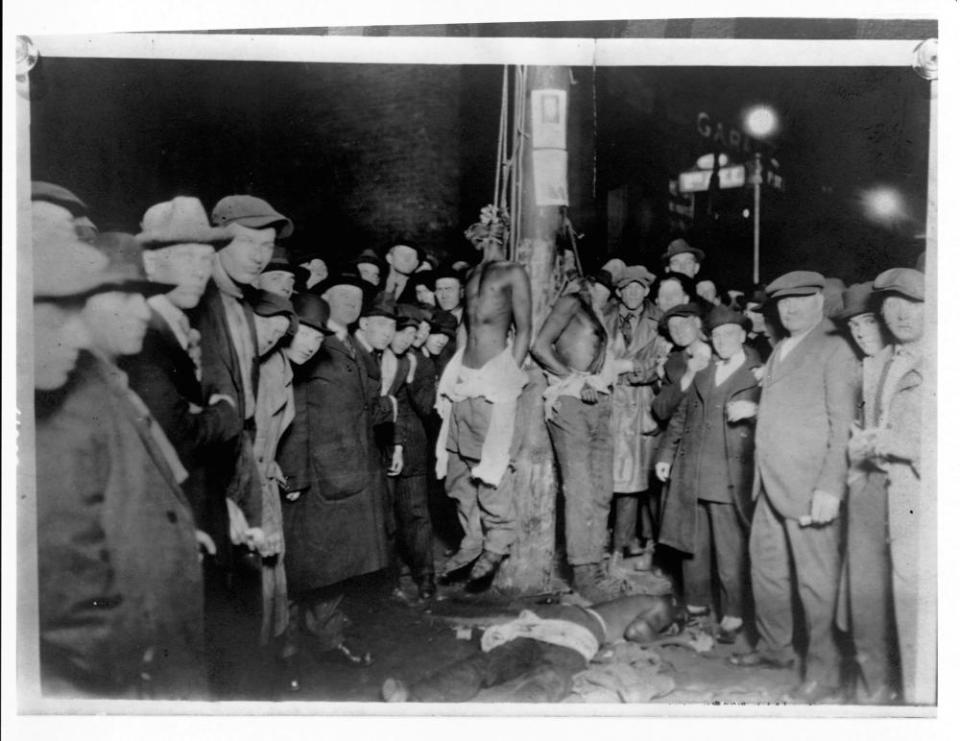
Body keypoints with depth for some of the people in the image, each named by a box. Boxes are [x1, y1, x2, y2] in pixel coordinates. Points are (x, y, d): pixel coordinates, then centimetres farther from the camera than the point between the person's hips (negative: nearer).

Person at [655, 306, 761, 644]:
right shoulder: (701, 376, 20)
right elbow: (680, 418, 23)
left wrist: (753, 411, -21)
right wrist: (665, 455, 16)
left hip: (731, 475, -5)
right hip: (691, 475, 5)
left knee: (731, 550, -4)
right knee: (693, 545, 11)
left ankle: (733, 617, 7)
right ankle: (696, 604, 24)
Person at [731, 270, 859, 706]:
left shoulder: (834, 349, -6)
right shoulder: (779, 351, 19)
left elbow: (843, 424, -12)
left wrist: (830, 487, -17)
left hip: (810, 486, -8)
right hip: (771, 485, 8)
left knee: (816, 580, 0)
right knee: (765, 567, 17)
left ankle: (822, 675, 12)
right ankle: (774, 648, 34)